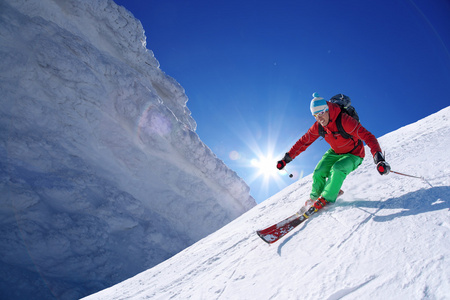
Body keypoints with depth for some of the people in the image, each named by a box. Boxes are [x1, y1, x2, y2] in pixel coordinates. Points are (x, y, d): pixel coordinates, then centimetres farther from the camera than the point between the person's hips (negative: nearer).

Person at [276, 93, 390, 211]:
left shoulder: (344, 120, -33)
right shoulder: (318, 126, -15)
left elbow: (367, 136, -38)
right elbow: (303, 141, -6)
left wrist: (379, 158, -52)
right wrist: (287, 158, -10)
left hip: (353, 155, -5)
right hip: (335, 152, 5)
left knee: (337, 169, -32)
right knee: (318, 173, -13)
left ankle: (326, 199, -14)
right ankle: (315, 197, 13)